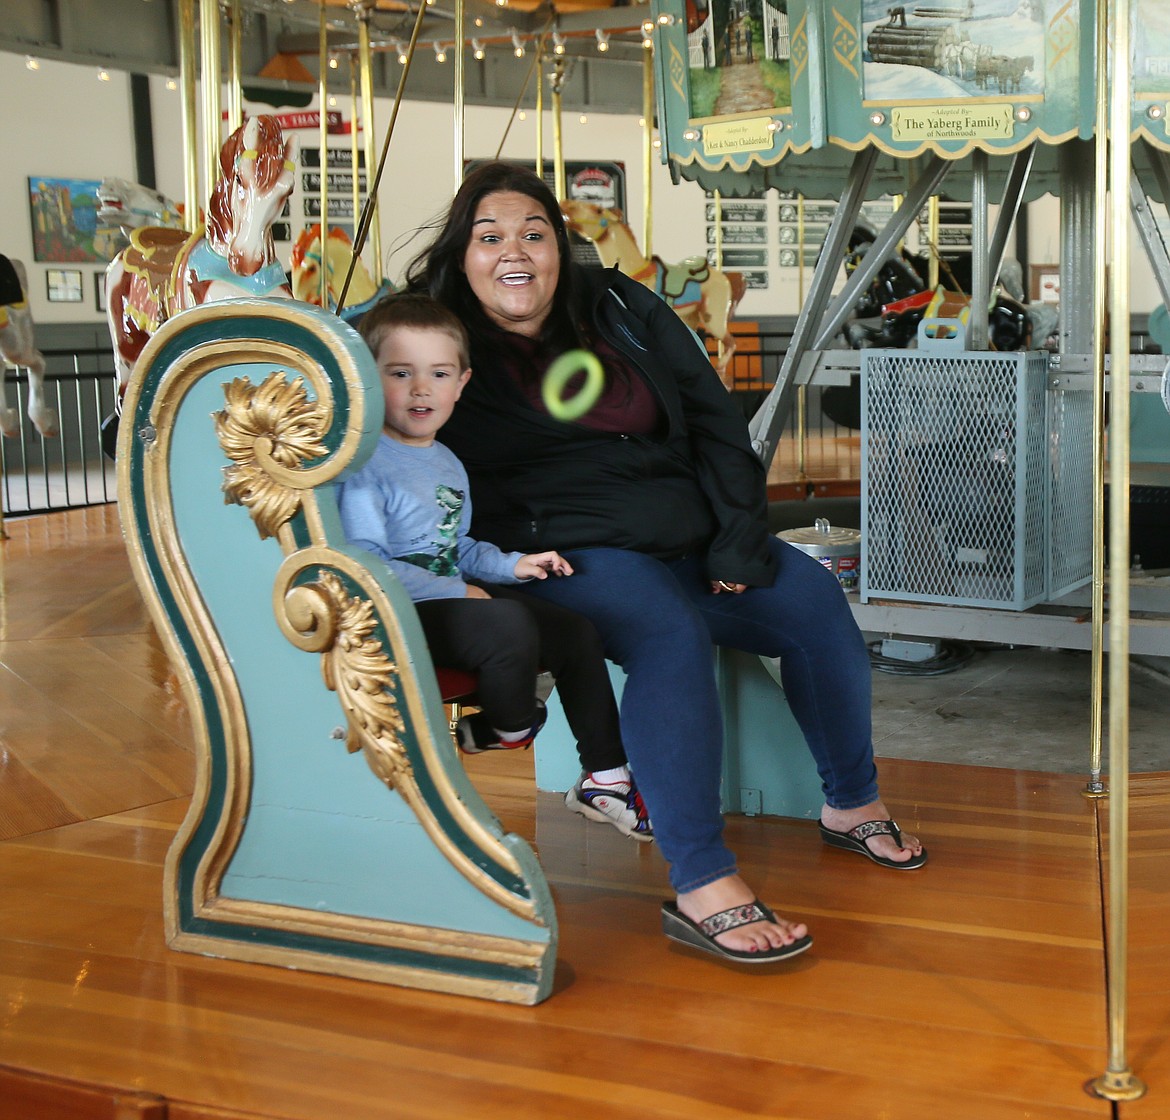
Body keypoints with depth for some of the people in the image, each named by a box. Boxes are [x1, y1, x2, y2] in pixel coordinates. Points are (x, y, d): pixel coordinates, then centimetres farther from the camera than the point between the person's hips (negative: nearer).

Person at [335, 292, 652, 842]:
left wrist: (510, 564, 10)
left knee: (576, 632, 4)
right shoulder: (364, 464, -15)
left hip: (455, 597, 10)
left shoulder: (449, 464, 16)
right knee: (509, 626, -33)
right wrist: (452, 590, -19)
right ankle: (510, 729, 0)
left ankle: (605, 778, 15)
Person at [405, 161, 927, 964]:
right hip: (564, 551, -6)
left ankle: (852, 804, 13)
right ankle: (701, 887, -35)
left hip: (684, 534, 6)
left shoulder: (623, 310, 11)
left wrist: (740, 539, 1)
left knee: (813, 597, -6)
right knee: (672, 633, -34)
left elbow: (716, 424, 9)